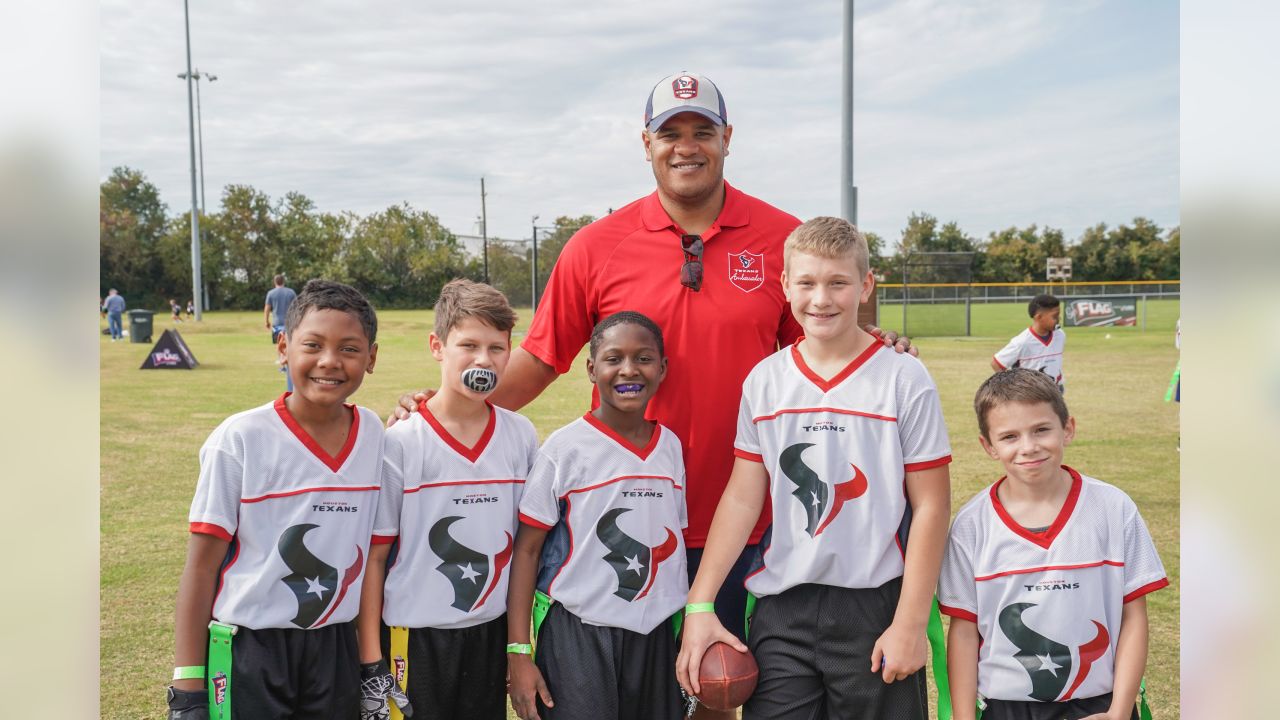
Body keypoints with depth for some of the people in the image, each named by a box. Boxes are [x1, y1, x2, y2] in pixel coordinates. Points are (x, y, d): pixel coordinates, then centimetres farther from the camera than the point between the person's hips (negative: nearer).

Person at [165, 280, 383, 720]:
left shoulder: (374, 436, -2)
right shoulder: (241, 440, -12)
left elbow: (372, 549, 7)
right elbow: (201, 565, -7)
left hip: (336, 651, 3)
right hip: (248, 653, -3)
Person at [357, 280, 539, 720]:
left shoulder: (521, 437, 0)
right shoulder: (400, 443, -10)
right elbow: (373, 556, -6)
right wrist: (370, 661, -7)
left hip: (492, 634, 3)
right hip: (417, 638, -3)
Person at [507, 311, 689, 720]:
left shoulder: (670, 446, 4)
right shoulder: (566, 448, -9)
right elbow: (526, 549, -6)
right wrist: (518, 652, -9)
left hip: (655, 635, 4)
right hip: (577, 635, -4)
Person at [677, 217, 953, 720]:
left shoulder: (904, 379, -6)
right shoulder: (764, 381, 3)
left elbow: (930, 506, -5)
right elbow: (742, 498, 3)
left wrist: (910, 623, -8)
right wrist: (700, 605, -2)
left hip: (874, 607, -2)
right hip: (781, 609, 3)